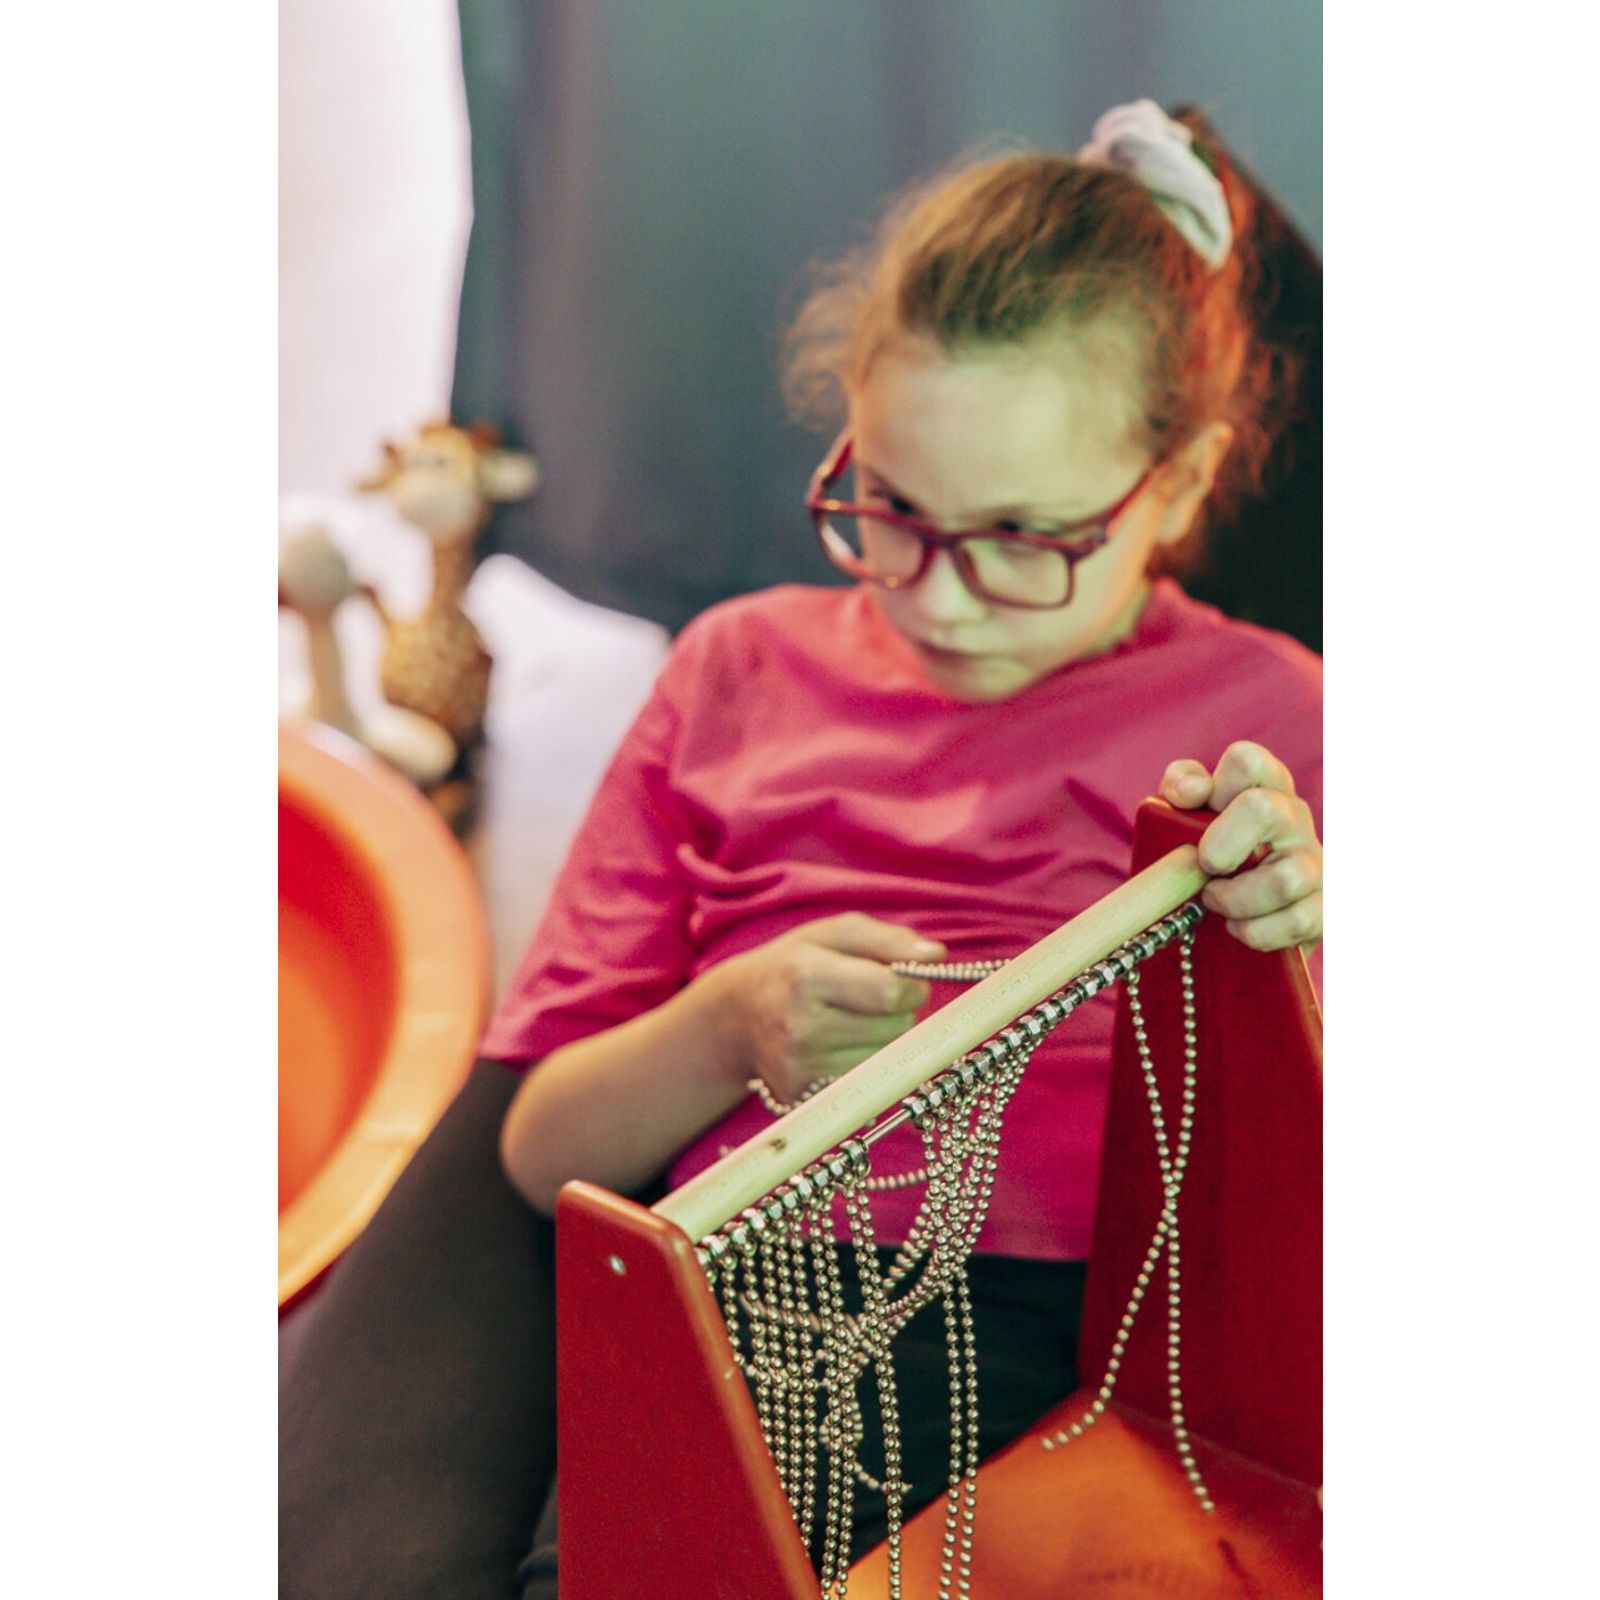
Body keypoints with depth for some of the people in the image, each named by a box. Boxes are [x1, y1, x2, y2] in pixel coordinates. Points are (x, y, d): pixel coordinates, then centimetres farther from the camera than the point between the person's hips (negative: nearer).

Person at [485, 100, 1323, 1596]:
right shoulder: (744, 667, 17)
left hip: (1078, 1315, 0)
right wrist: (728, 1033, -5)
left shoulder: (1262, 712, 13)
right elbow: (545, 1149, 15)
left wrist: (1296, 948, -9)